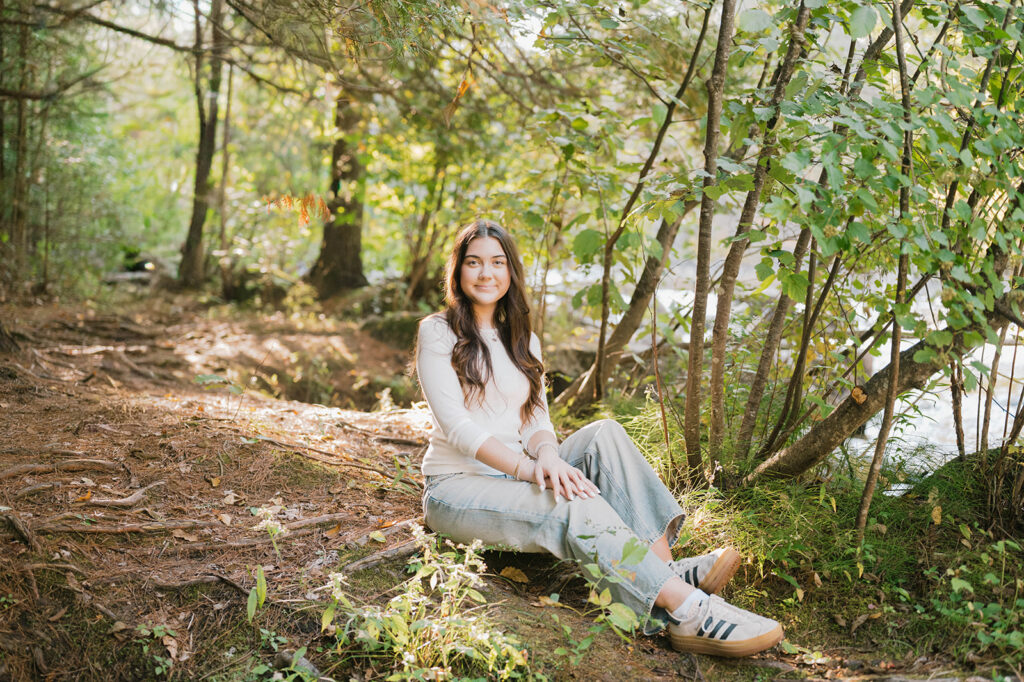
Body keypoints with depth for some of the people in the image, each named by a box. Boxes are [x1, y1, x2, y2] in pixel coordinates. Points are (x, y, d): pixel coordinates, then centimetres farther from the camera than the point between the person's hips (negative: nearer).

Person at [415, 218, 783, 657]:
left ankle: (665, 566, -36)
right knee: (573, 505, -33)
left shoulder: (523, 340, 16)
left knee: (604, 434, -20)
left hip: (515, 473, 6)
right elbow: (457, 425, -14)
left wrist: (547, 454, -19)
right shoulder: (437, 333, -4)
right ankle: (691, 612, -42)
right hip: (458, 486, -6)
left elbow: (536, 420, 7)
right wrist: (529, 468, -27)